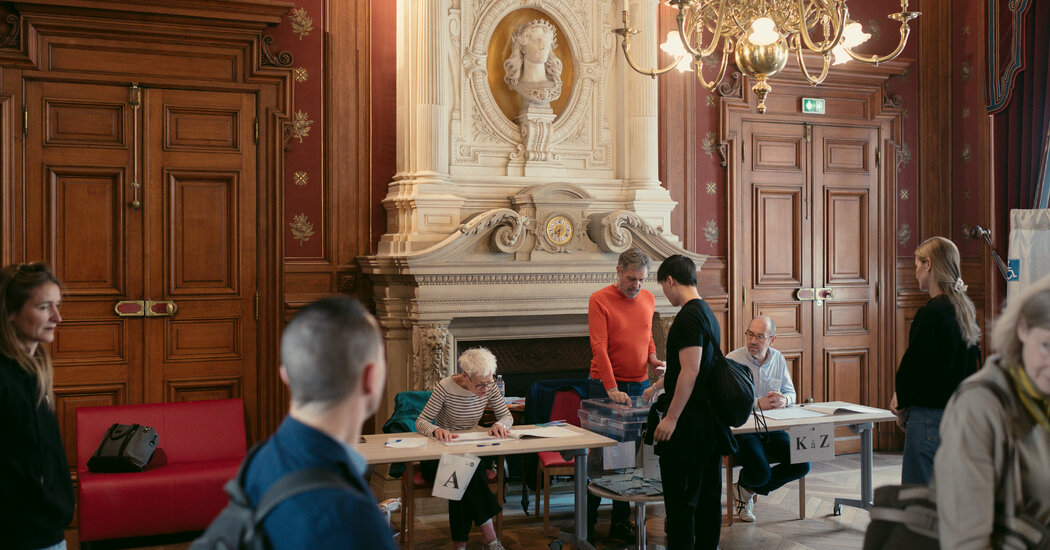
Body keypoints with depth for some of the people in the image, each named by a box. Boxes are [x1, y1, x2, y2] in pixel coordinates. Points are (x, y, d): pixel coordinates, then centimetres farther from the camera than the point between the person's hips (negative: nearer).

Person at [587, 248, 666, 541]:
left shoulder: (648, 299, 10)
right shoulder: (600, 300, -8)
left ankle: (621, 521, 17)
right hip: (606, 387, -5)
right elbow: (599, 346, -15)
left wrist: (652, 357, 3)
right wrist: (612, 388, -23)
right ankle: (587, 522, 11)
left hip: (639, 385, 5)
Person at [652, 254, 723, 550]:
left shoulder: (688, 317, -15)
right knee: (708, 493, 14)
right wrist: (659, 385, 40)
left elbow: (690, 372, -22)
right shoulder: (708, 313, 15)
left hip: (688, 423, -10)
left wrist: (671, 417, -21)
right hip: (710, 420, 10)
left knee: (680, 498, -4)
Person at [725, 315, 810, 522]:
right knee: (759, 474, -27)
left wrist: (783, 400, -14)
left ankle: (748, 489, 11)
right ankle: (744, 484, 16)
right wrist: (758, 404, -27)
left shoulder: (778, 359, 9)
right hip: (742, 428, -6)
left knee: (802, 466, -10)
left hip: (772, 428, 6)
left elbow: (791, 393, 11)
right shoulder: (733, 360, -10)